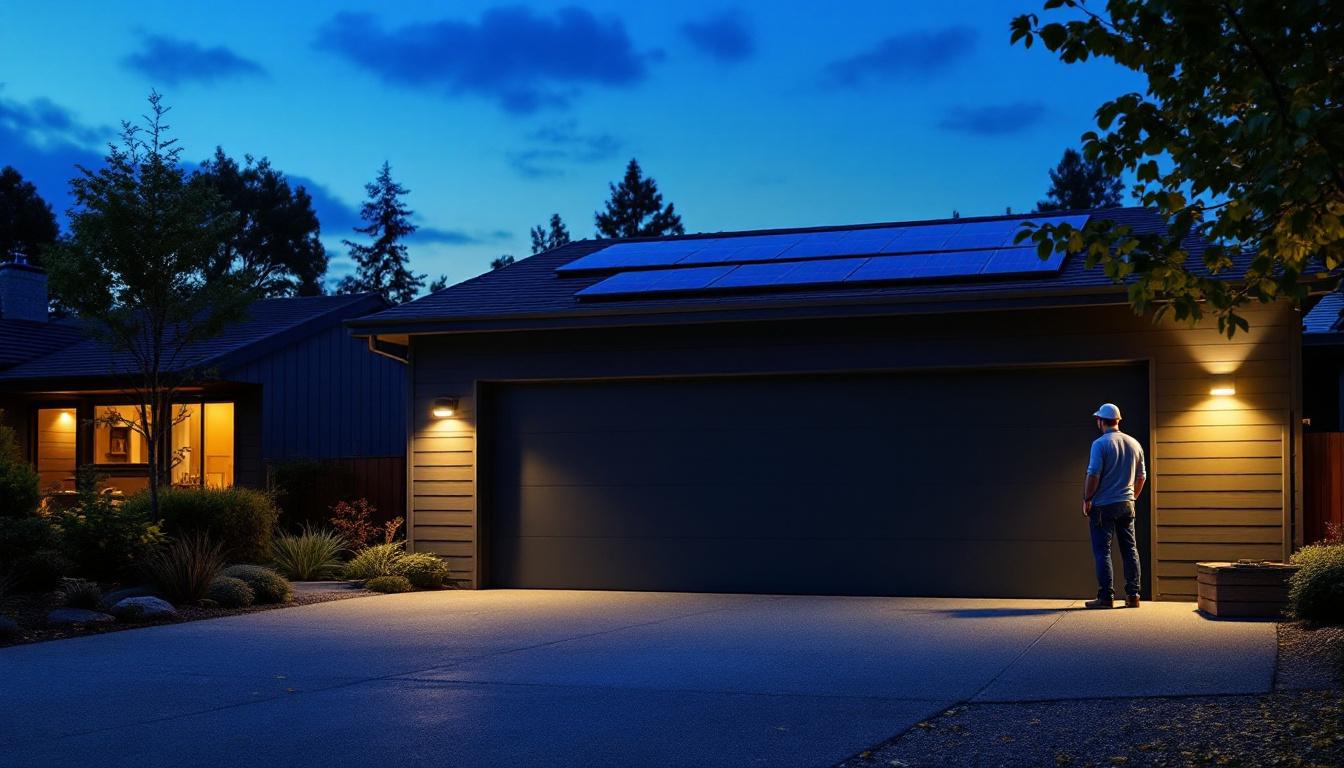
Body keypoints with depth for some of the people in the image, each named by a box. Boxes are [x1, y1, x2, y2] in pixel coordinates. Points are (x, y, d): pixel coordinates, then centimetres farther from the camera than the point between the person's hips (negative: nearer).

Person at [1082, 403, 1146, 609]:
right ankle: (1132, 595, 9)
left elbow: (1093, 475, -16)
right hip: (1127, 505, 6)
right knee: (1130, 550, 9)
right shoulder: (1134, 444, 8)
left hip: (1103, 505, -6)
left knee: (1102, 551, -2)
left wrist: (1086, 500, -7)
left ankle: (1106, 596, -5)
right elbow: (1141, 476, 14)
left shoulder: (1100, 444, -11)